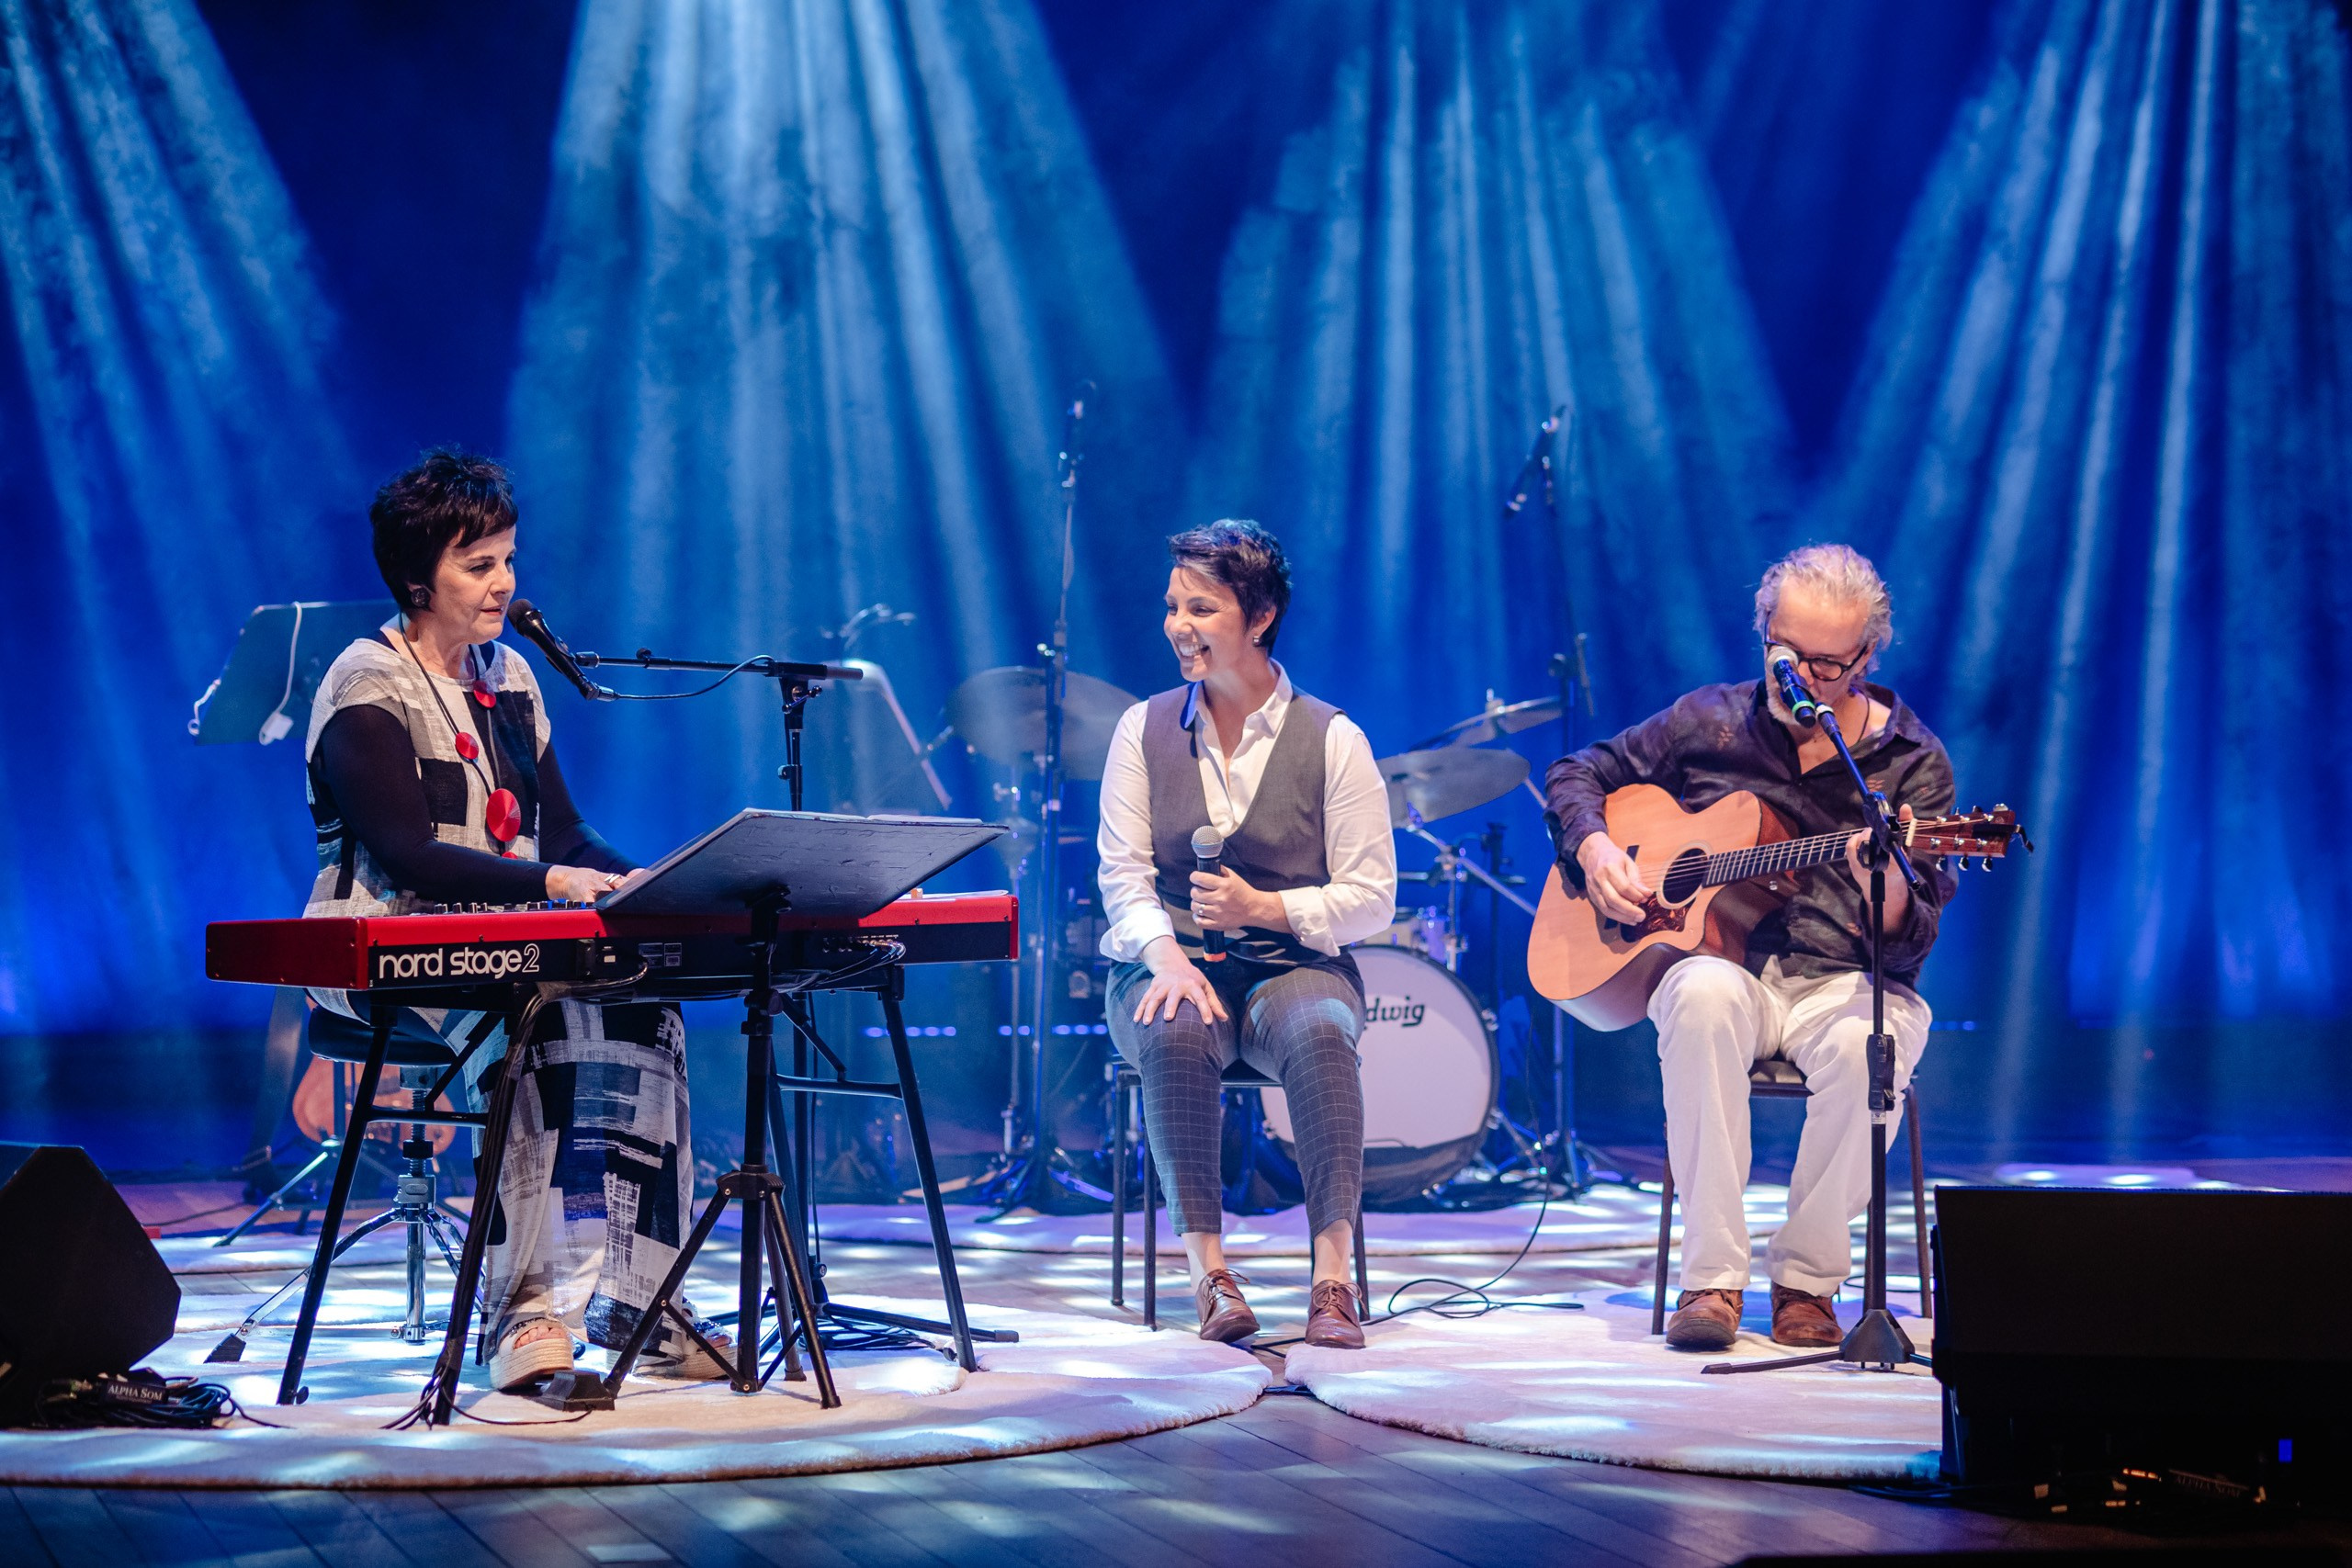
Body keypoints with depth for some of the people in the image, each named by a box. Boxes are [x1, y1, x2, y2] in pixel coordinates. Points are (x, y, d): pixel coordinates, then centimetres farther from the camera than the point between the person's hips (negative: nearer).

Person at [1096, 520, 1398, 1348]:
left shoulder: (1332, 739, 2)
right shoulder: (1144, 729, 9)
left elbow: (1371, 898, -2)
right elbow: (1122, 874, 2)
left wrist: (1262, 907, -17)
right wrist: (1166, 953, -18)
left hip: (1296, 964, -1)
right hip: (1170, 964, 1)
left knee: (1318, 1033, -36)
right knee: (1173, 1034, -35)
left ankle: (1334, 1278, -37)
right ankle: (1209, 1270, -31)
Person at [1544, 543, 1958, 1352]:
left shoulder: (1911, 762, 2)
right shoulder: (1711, 721, 8)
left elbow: (1910, 948, -6)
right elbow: (1575, 773, 19)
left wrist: (1888, 892, -30)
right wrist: (1594, 847, -2)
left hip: (1846, 981, -1)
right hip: (1723, 959, 1)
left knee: (1864, 1047, -38)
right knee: (1703, 996, -37)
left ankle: (1805, 1280, -17)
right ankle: (1712, 1278, -33)